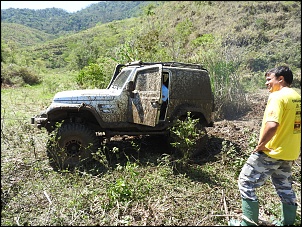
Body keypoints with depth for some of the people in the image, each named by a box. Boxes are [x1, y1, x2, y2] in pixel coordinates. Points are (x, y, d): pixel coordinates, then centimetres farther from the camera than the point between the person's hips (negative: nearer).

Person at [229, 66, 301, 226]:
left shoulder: (278, 96, -18)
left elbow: (272, 125, -30)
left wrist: (260, 145, -18)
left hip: (271, 152, -9)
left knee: (246, 183, 2)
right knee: (284, 187, 23)